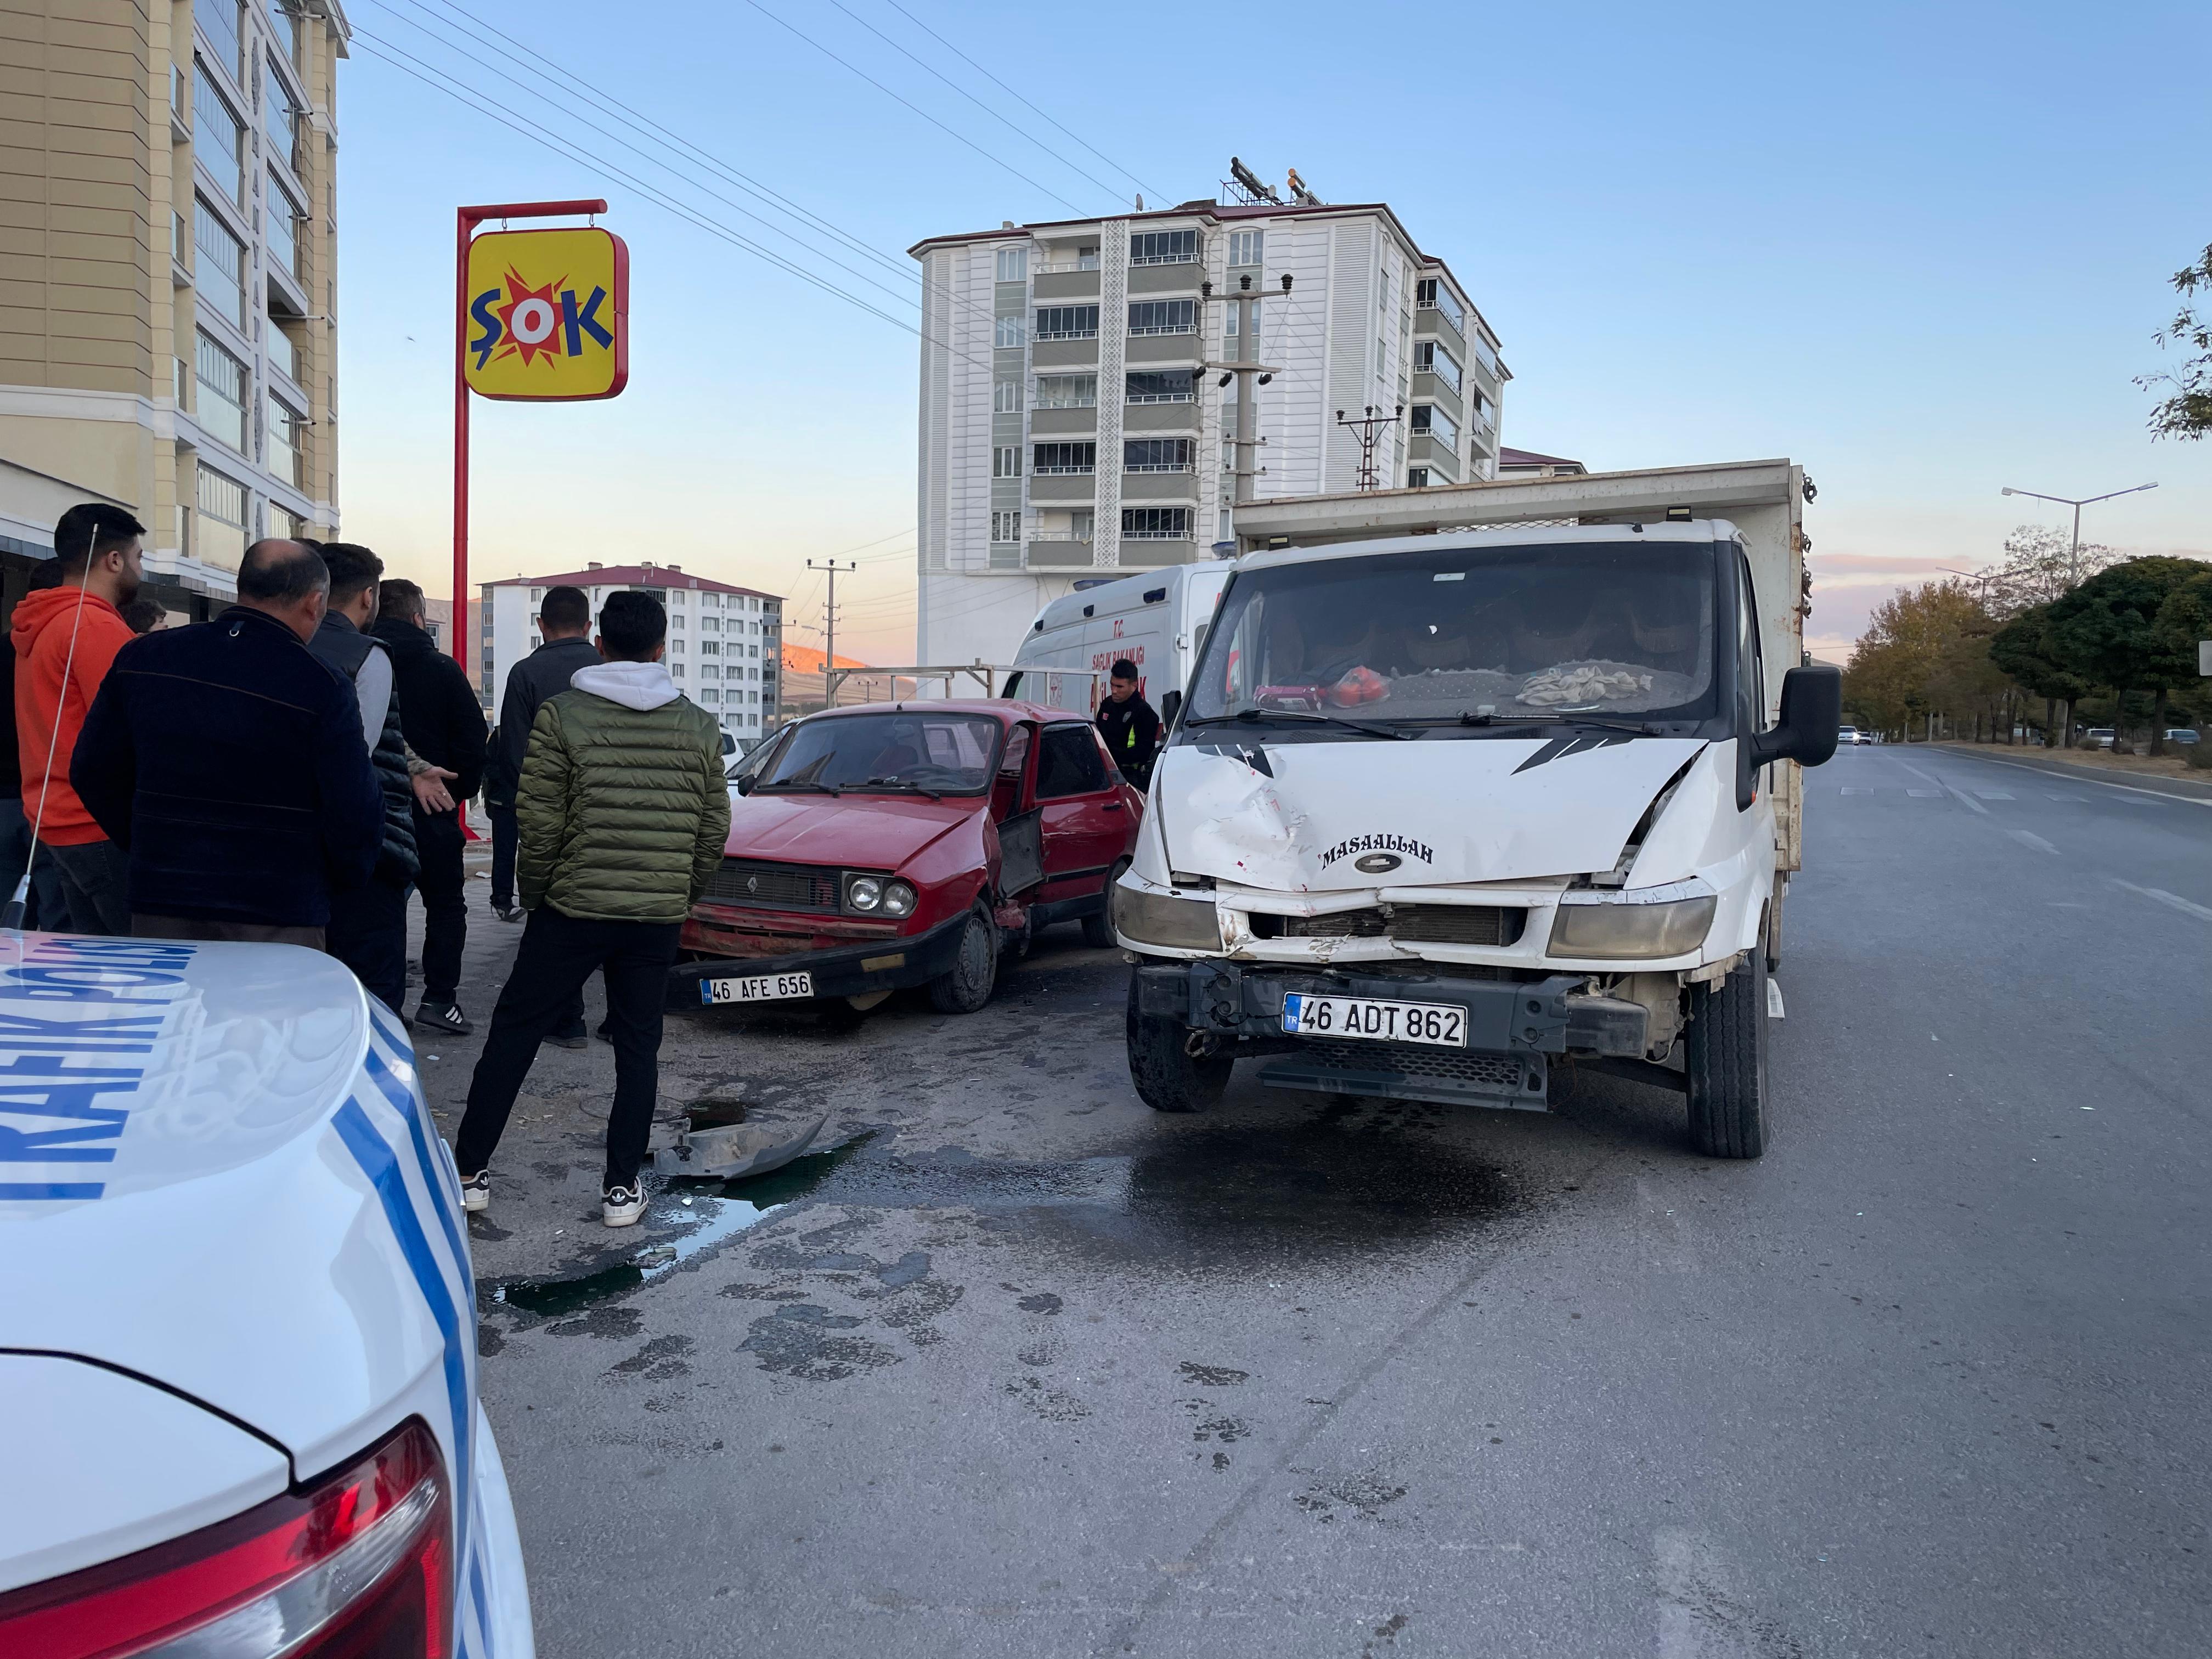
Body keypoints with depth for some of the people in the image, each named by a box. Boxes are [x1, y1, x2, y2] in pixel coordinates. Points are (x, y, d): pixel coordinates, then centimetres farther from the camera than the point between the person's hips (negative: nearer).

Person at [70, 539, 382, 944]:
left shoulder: (142, 658, 3)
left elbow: (91, 774, 10)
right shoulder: (323, 688, -12)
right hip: (279, 920, -4)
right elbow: (354, 816, -12)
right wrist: (347, 874, 8)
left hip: (158, 909, 4)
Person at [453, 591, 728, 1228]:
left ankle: (470, 1170, 17)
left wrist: (533, 893, 7)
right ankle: (623, 1187, 14)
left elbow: (539, 823, -9)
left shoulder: (562, 716, -7)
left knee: (514, 1032, 11)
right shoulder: (700, 727, 1)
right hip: (658, 916, 2)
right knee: (638, 1047, 11)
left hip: (572, 910, -2)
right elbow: (714, 831, 4)